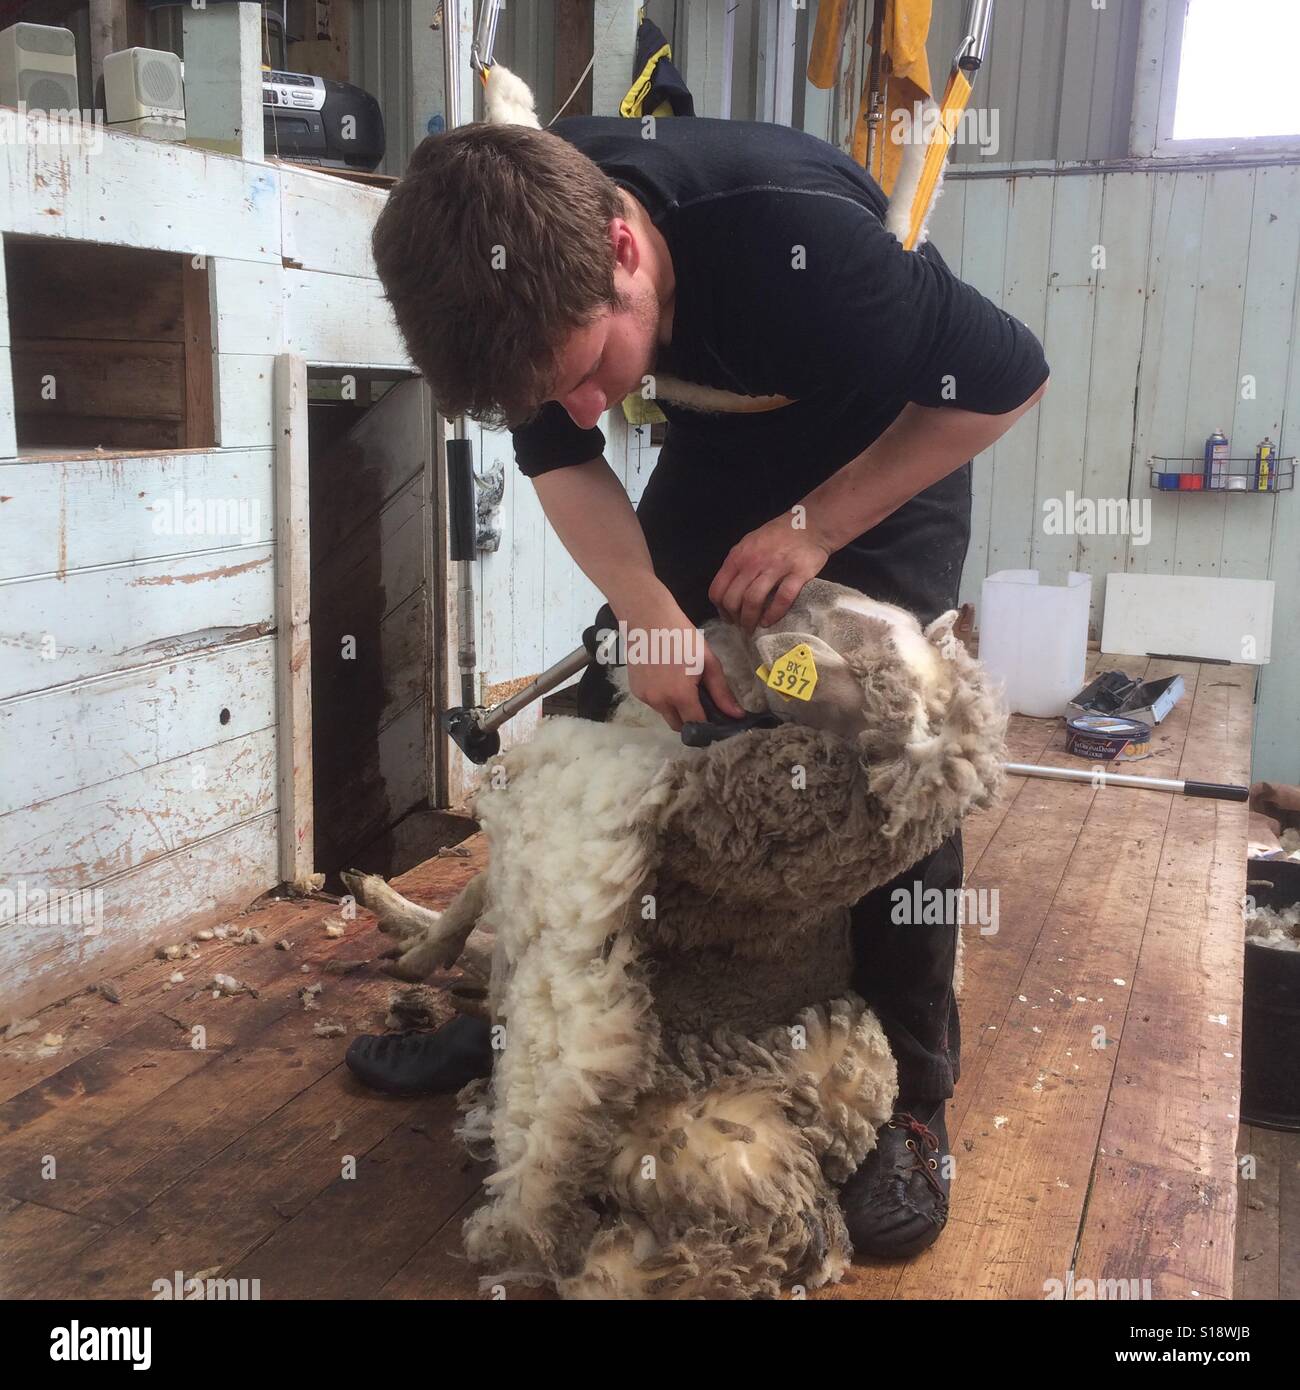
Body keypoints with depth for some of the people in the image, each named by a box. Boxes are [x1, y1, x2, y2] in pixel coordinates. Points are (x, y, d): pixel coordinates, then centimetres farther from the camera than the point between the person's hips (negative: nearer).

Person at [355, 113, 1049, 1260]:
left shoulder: (797, 239, -40)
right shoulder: (527, 255, -24)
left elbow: (1010, 377, -26)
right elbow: (562, 464, -11)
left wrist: (815, 526, -25)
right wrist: (653, 616, -28)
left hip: (891, 454, -4)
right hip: (726, 437, 5)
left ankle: (913, 1097, 4)